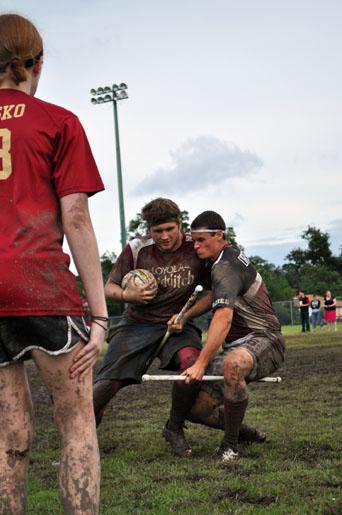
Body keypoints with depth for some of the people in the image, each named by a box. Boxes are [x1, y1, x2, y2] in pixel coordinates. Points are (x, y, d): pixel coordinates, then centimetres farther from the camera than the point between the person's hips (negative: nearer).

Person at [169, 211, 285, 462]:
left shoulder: (225, 267, -16)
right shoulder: (232, 256, 14)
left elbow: (223, 317, -30)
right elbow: (216, 297, 32)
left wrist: (201, 363, -35)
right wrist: (185, 316, 17)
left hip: (264, 340, -10)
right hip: (240, 346, 10)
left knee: (233, 364, -44)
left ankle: (230, 444, -30)